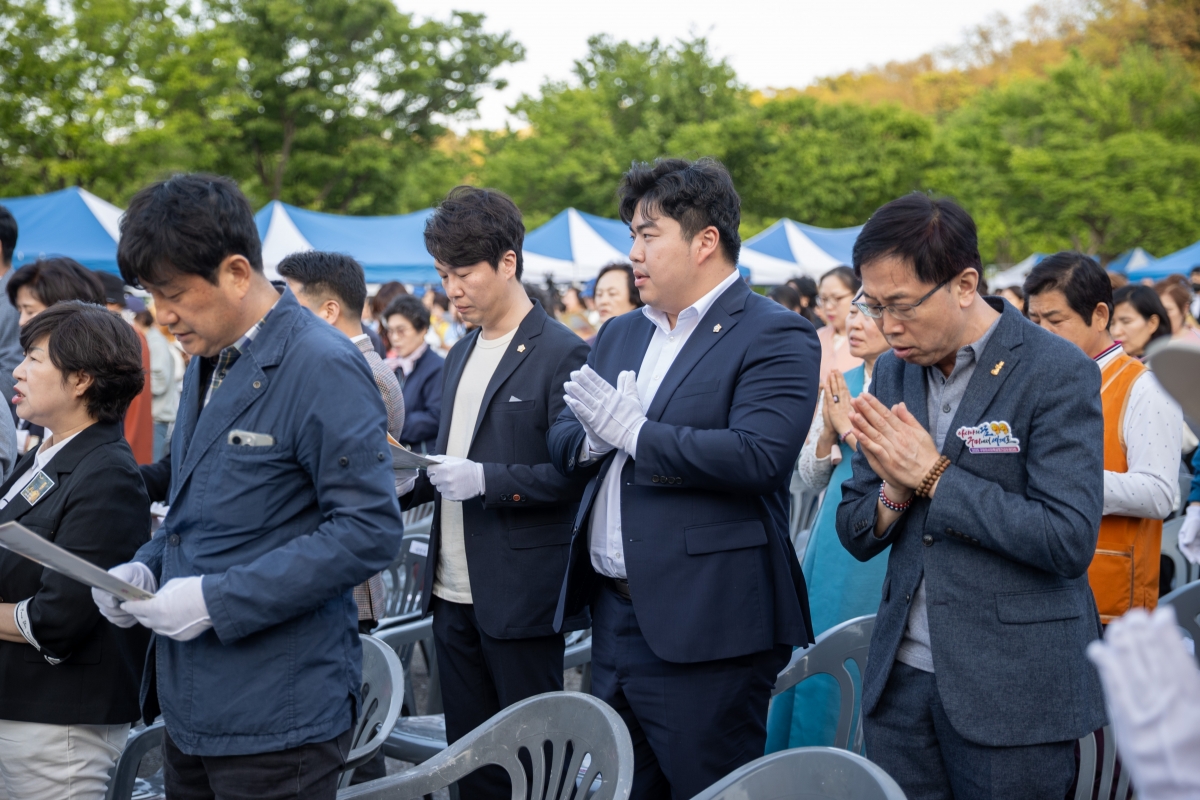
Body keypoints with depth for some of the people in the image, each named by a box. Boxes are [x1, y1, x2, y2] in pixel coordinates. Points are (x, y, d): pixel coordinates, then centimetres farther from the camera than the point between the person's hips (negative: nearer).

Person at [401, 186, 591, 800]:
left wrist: (487, 479, -23)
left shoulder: (562, 355, -11)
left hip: (521, 596, -7)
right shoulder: (460, 356, 14)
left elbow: (574, 472, -16)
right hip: (454, 593, 8)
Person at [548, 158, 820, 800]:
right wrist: (595, 438, -9)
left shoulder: (776, 337, -9)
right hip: (614, 614, 8)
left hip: (704, 629, -8)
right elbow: (563, 440, 14)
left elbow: (760, 456, -23)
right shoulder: (619, 335, 16)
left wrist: (634, 430, -18)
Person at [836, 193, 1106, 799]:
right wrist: (894, 491, -12)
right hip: (902, 680, 6)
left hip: (1014, 694, -5)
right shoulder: (893, 371, 7)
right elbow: (855, 534, 11)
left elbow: (1069, 541, -20)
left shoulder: (1056, 372, -12)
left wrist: (932, 474, -18)